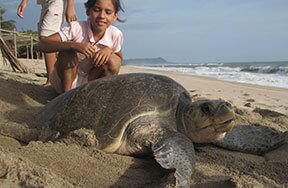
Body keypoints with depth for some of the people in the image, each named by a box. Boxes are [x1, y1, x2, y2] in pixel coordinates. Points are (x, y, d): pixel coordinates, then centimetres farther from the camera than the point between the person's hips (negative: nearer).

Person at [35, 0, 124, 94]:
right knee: (69, 51, -29)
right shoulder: (76, 28, -24)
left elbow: (119, 59, 2)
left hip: (88, 82, 3)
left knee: (111, 60, -22)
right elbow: (40, 45, -32)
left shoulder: (115, 34, -15)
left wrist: (109, 50, -23)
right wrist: (74, 45, -47)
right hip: (65, 80, -2)